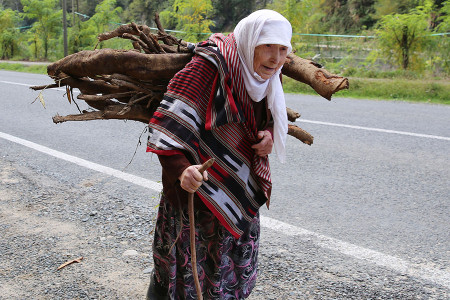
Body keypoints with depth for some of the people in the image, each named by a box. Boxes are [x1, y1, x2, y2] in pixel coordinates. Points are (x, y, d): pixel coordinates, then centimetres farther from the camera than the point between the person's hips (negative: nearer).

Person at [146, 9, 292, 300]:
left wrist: (270, 135, -4)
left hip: (241, 197, 7)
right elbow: (169, 128, -27)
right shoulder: (211, 66, -24)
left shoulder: (266, 78, 1)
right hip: (197, 190, -7)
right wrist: (182, 170, -42)